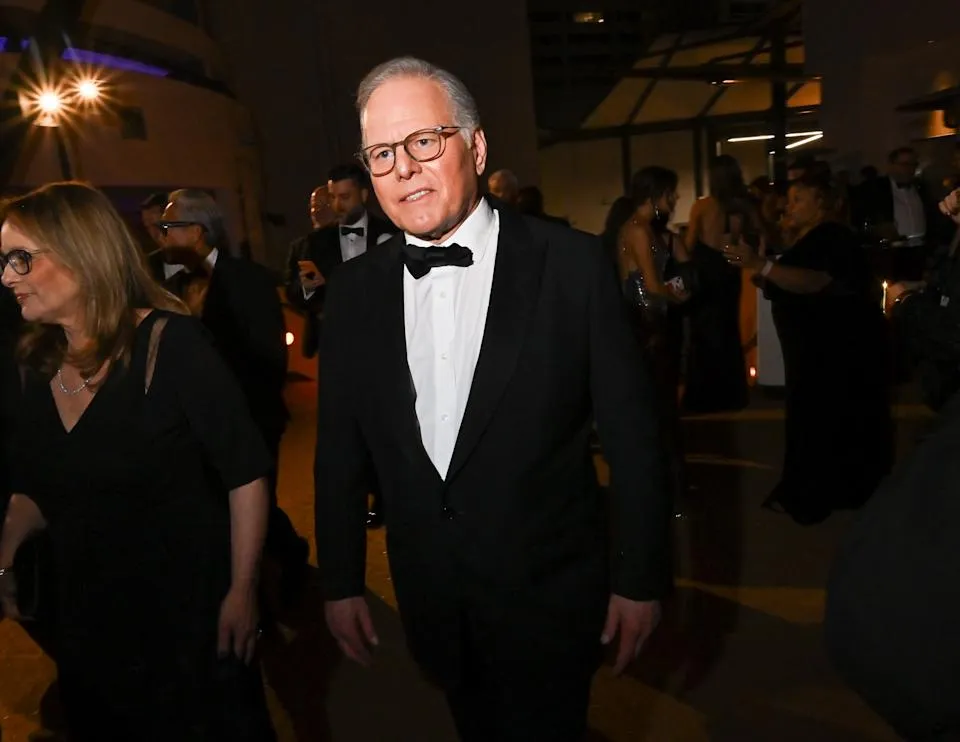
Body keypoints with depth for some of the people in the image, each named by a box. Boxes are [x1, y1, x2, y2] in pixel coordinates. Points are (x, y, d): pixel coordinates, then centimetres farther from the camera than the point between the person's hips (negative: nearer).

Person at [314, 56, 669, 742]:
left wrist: (640, 577, -5)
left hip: (549, 599, -3)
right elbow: (340, 449, 3)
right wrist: (341, 582, 7)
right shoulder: (355, 291, -3)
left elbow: (632, 433, -9)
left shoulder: (572, 264, -14)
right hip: (431, 601, 4)